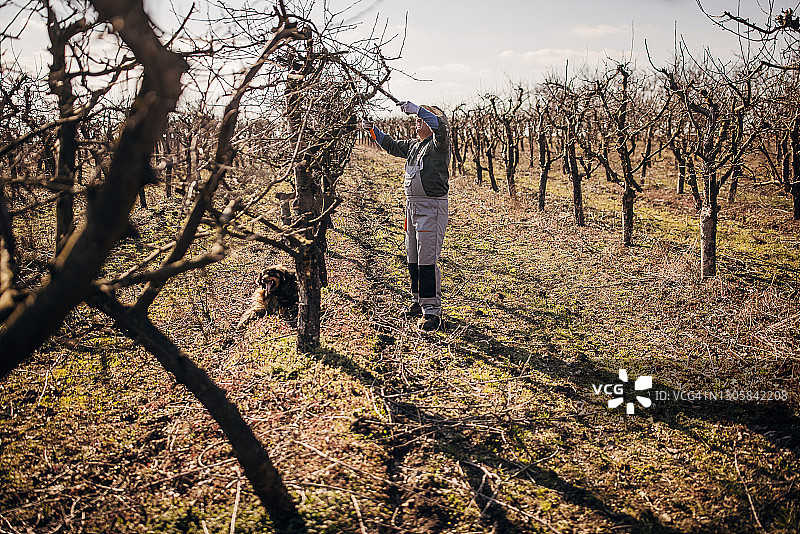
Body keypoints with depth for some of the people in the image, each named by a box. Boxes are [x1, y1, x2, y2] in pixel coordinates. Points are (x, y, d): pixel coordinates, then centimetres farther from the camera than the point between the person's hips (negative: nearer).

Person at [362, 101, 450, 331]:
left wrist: (417, 109, -31)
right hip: (412, 205, 9)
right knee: (413, 258, 15)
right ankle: (418, 302, 29)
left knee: (427, 260, -11)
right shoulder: (413, 145, 16)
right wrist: (372, 130, 23)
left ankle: (432, 310, -5)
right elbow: (391, 145, 30)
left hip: (433, 207, -9)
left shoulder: (439, 144, -8)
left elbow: (440, 126, -30)